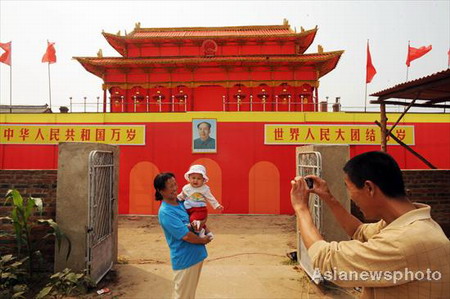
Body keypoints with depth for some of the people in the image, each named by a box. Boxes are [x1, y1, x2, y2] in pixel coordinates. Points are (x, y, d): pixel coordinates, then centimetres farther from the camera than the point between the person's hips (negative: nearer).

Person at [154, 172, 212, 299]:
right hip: (185, 260, -8)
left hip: (197, 255, 8)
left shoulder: (181, 202, 1)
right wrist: (203, 240, -9)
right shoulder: (165, 212, -23)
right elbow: (186, 236, -25)